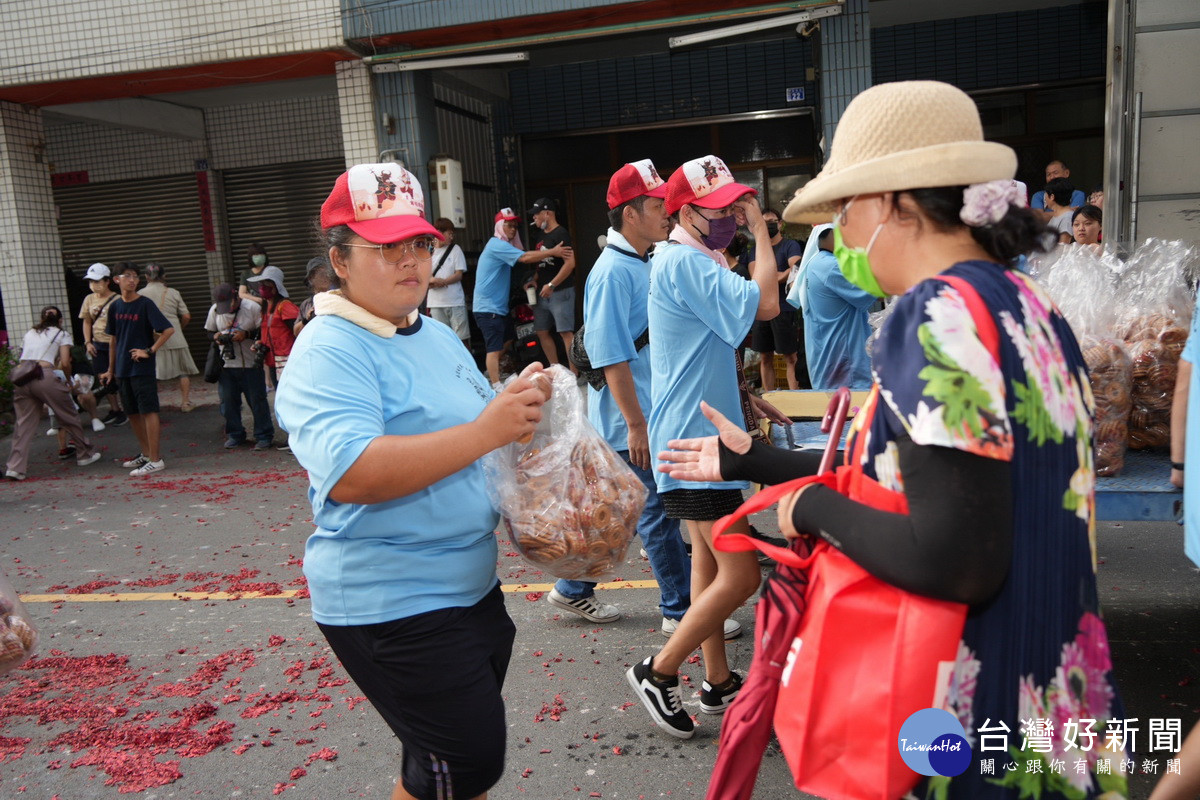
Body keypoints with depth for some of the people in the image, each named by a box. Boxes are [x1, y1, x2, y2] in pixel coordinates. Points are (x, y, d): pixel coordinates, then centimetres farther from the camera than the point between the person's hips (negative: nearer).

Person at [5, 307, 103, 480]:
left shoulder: (29, 333, 27)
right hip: (44, 376, -4)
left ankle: (15, 467, -1)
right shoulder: (62, 334, 14)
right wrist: (68, 380, 19)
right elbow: (65, 363, 3)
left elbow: (23, 359, 16)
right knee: (69, 417, 12)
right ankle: (85, 454, 23)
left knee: (24, 423, 7)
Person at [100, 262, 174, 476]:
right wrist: (111, 368, 18)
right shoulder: (115, 306, 9)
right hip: (123, 369, 7)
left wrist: (150, 351, -15)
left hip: (143, 368, -7)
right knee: (133, 413, 13)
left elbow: (168, 330, -14)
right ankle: (146, 453, 26)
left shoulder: (145, 304, -8)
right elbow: (114, 339, 17)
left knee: (148, 411, -6)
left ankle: (155, 460, -4)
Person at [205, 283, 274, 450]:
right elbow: (209, 331, 13)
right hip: (226, 365, 4)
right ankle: (235, 435, 27)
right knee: (228, 401, 10)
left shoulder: (252, 308, -10)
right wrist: (216, 336, -8)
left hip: (251, 364, -4)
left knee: (257, 401, 1)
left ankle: (264, 436, 13)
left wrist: (247, 334, -22)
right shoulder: (214, 310, 3)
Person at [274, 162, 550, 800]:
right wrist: (488, 430, -32)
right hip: (392, 605, -8)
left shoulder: (438, 336, 10)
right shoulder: (329, 352, -17)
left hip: (468, 584, 9)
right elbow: (350, 476, -31)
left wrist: (520, 407, 1)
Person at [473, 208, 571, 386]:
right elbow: (525, 258, -24)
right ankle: (496, 387, -17)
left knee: (507, 338, 24)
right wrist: (553, 252, -21)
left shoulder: (503, 245, 19)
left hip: (498, 306, 11)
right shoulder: (497, 245, -16)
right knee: (494, 348, -14)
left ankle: (491, 372, 35)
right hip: (488, 307, -11)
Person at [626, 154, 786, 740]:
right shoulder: (685, 263, -18)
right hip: (695, 438, -11)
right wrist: (760, 229, -15)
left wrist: (745, 398, 13)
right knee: (740, 575, -7)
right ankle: (659, 672, 9)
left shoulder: (697, 261, 16)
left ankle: (718, 682, 30)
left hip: (704, 432, 11)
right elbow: (764, 304, -28)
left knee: (709, 558, 17)